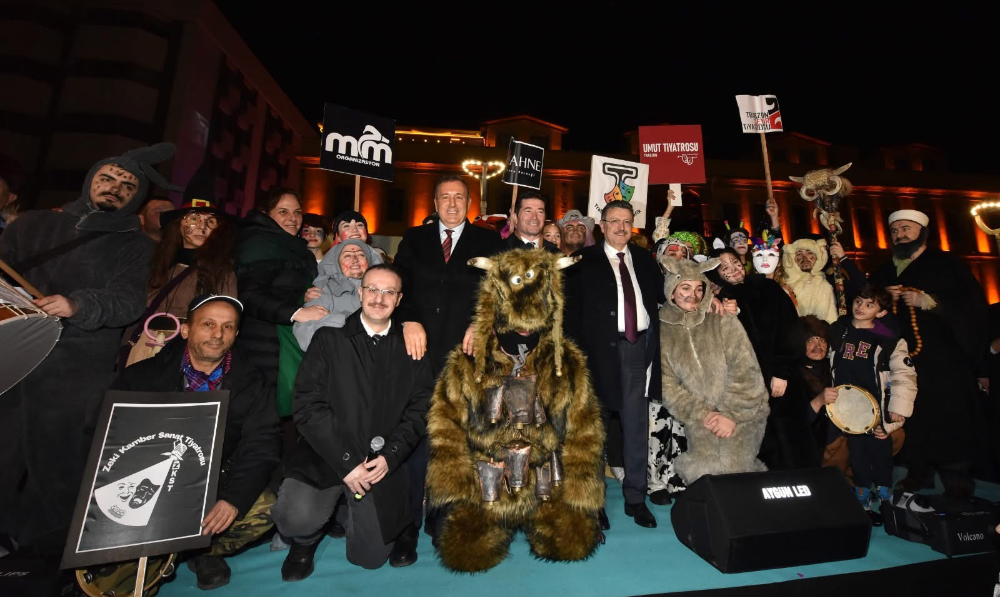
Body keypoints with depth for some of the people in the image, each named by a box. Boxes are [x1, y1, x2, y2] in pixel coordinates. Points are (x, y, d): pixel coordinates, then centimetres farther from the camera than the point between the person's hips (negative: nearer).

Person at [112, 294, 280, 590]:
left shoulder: (251, 385, -4)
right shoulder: (146, 375, -2)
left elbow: (259, 449, -10)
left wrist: (234, 499, -25)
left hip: (217, 484, 0)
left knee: (263, 509, -23)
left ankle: (202, 550, 8)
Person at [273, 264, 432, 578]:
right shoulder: (329, 338, -2)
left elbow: (418, 410, 1)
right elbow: (308, 405, -9)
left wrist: (390, 457, -13)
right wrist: (346, 461, -16)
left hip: (383, 462, 1)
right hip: (327, 455, -1)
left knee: (371, 558, 1)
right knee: (295, 517, -25)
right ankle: (306, 540, 13)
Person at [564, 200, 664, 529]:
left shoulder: (644, 258, 13)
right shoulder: (584, 260, 1)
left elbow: (662, 296, 14)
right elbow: (572, 307, -4)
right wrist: (577, 350, -12)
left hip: (640, 346, 4)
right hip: (601, 348, -3)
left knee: (636, 425, 9)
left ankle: (636, 498, 24)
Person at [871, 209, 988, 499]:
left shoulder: (947, 264, 4)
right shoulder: (883, 272, 17)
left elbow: (974, 305, -4)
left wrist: (930, 302, -16)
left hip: (944, 360, -3)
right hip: (902, 361, 3)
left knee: (948, 420, -3)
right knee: (910, 422, 3)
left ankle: (956, 484, 9)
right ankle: (917, 475, 13)